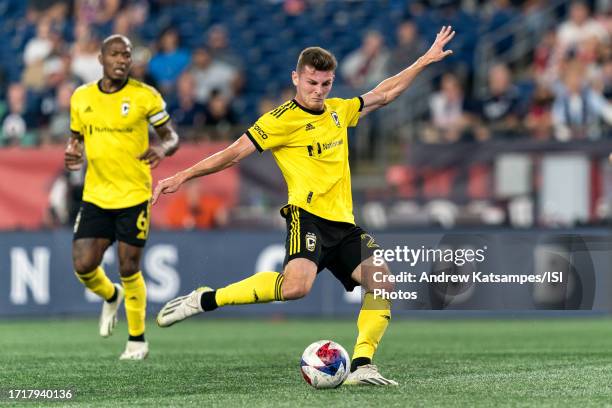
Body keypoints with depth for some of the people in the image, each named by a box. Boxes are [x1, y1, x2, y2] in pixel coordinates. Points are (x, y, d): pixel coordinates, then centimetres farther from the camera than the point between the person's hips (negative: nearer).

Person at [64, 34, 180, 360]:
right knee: (83, 265, -7)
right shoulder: (81, 97, 4)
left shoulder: (145, 96, -6)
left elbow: (171, 136, 1)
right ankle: (111, 297, 29)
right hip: (95, 196, 3)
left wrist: (163, 149, -22)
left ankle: (137, 340, 18)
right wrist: (73, 153, -5)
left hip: (134, 196, -3)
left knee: (129, 269, -1)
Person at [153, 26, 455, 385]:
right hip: (308, 216, -7)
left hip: (343, 221, 7)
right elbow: (235, 153, -6)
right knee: (297, 285, -31)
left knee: (382, 284, -11)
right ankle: (204, 300, -17)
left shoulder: (339, 111, 17)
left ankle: (361, 366, -8)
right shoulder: (282, 120, -4)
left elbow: (384, 94, 31)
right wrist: (183, 176, -13)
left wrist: (426, 60, 33)